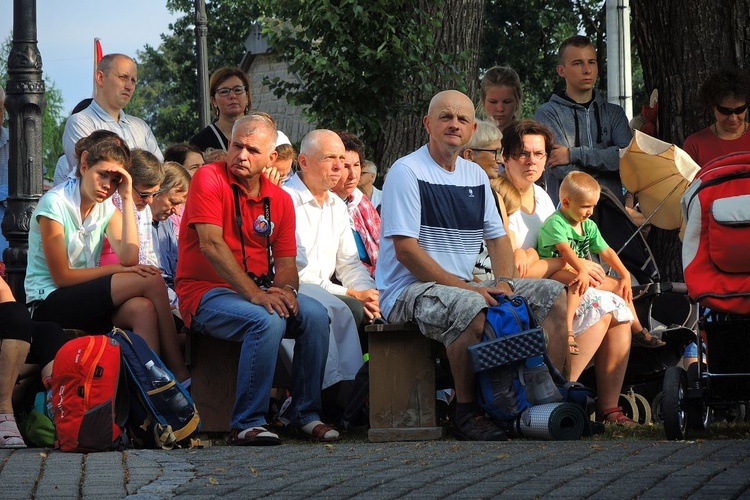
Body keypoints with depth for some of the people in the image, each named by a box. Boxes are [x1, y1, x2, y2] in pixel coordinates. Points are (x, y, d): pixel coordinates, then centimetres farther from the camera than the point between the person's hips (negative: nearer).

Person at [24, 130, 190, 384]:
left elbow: (129, 258, -11)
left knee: (143, 309, -29)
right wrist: (116, 269, -15)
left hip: (85, 300, 6)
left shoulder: (106, 208, 8)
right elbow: (61, 277, -13)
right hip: (49, 303, -6)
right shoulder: (55, 203, -11)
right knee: (151, 280, -21)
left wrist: (127, 199, -9)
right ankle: (179, 376, -16)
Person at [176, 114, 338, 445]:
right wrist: (255, 295, -25)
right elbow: (211, 245, -18)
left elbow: (286, 261, 8)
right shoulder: (209, 179, -8)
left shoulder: (280, 200, 10)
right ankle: (247, 424, -27)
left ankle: (305, 413, -9)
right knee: (268, 320, -32)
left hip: (259, 292, 6)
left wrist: (285, 289, -18)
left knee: (315, 315, -19)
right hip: (206, 293, -6)